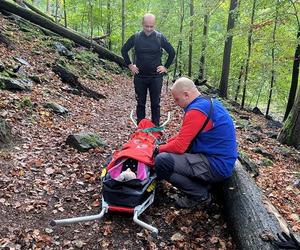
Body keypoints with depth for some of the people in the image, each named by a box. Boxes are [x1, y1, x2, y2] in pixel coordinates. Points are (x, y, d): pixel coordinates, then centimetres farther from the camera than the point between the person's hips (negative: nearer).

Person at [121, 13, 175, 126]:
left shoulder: (160, 37, -3)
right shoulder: (135, 37, -1)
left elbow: (172, 52, 6)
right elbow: (124, 50, 12)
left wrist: (166, 67, 1)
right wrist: (130, 65, 6)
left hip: (156, 77, -1)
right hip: (139, 77, 1)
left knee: (156, 104, 5)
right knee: (140, 103, 8)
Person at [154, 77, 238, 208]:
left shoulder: (196, 110, -21)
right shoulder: (210, 102, 10)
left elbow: (180, 146, -20)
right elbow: (186, 135, 19)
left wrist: (159, 149, -2)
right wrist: (167, 142, 10)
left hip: (216, 166, -10)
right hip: (222, 160, 10)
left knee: (161, 161, -18)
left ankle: (200, 194, -2)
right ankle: (202, 183, 15)